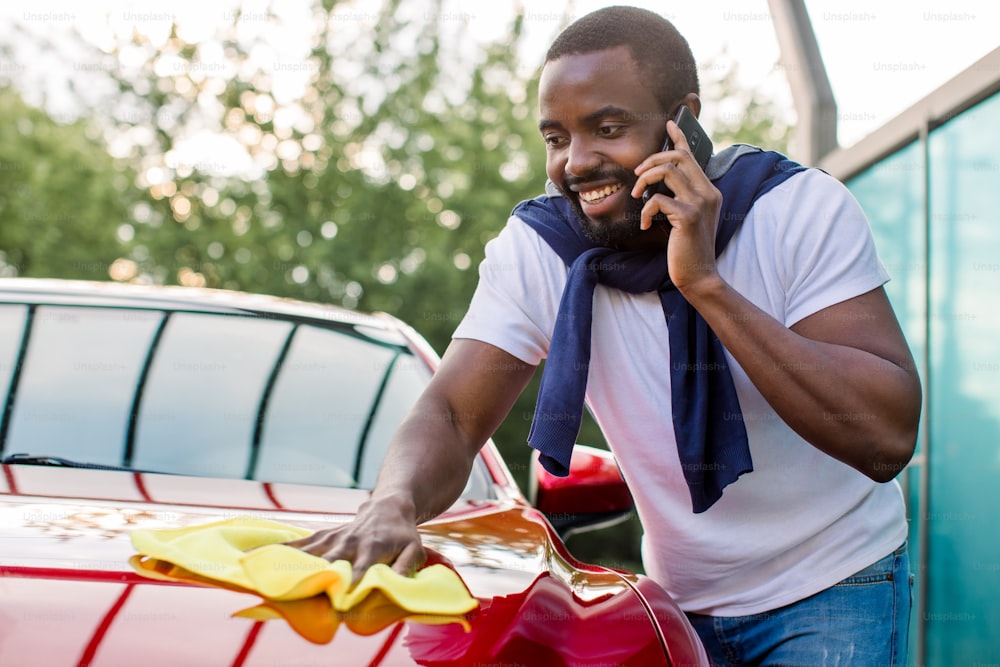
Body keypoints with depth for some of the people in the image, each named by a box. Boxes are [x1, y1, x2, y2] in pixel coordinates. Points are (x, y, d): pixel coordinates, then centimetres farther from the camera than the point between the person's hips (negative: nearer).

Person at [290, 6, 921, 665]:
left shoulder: (803, 210, -18)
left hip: (832, 588, -3)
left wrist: (707, 284, -32)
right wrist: (394, 504, -37)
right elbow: (451, 414, -14)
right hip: (682, 602, 3)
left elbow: (888, 438, -26)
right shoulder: (534, 248, -9)